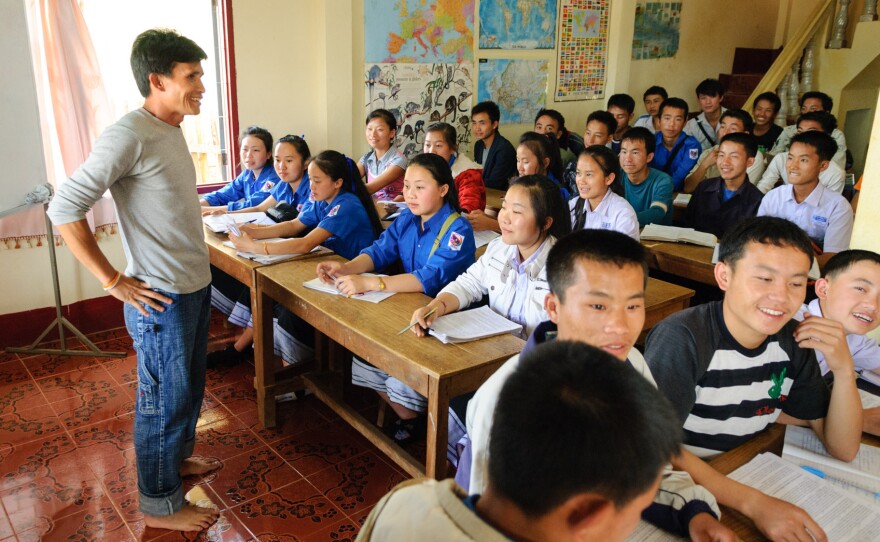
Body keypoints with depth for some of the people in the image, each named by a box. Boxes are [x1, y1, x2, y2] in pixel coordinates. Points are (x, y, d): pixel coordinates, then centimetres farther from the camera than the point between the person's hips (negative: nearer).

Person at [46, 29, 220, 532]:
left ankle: (178, 455, 46)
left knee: (190, 384, 23)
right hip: (162, 298, -8)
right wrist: (114, 281, -19)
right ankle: (160, 505, 24)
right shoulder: (128, 136, -20)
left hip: (196, 284, 9)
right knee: (164, 398, 6)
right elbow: (65, 208, -21)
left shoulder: (172, 130, 8)